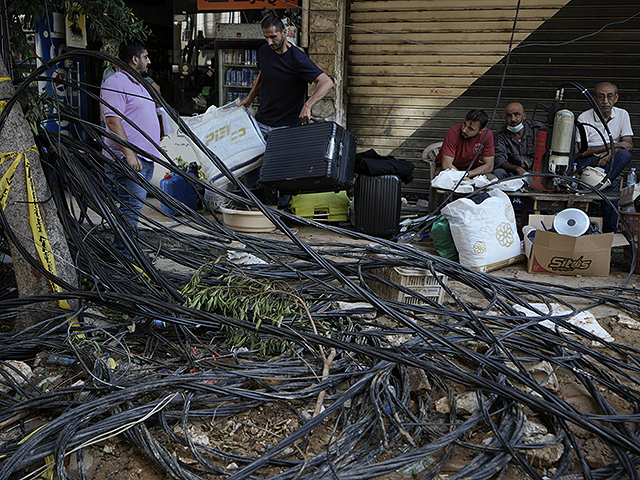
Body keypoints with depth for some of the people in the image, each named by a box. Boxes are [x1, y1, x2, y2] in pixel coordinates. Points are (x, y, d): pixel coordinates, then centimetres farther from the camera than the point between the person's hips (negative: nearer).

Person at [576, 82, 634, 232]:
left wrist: (610, 154, -23)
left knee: (625, 155, -33)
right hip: (588, 162, -3)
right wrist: (612, 145, -16)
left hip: (611, 162, 3)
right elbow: (582, 151, -13)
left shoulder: (622, 115, 5)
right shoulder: (584, 118, -5)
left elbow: (628, 145, -3)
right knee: (612, 184, -35)